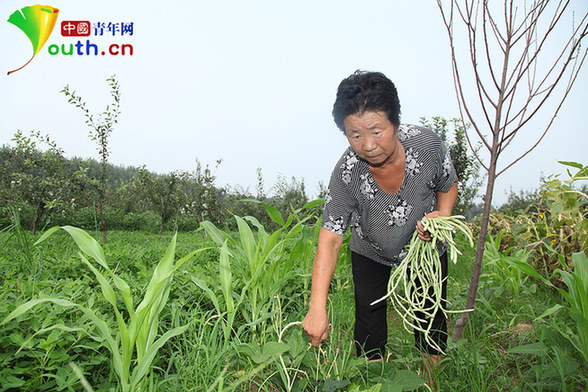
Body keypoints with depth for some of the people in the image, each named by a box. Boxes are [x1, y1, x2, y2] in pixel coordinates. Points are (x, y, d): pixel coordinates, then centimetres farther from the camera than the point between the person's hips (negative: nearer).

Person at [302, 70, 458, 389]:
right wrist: (317, 308, -37)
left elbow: (449, 186, -7)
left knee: (432, 316, 11)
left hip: (426, 247, 2)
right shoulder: (346, 172, -32)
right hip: (370, 254, -1)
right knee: (369, 316, 3)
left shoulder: (427, 144, -29)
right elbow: (330, 240, -31)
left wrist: (442, 214, -29)